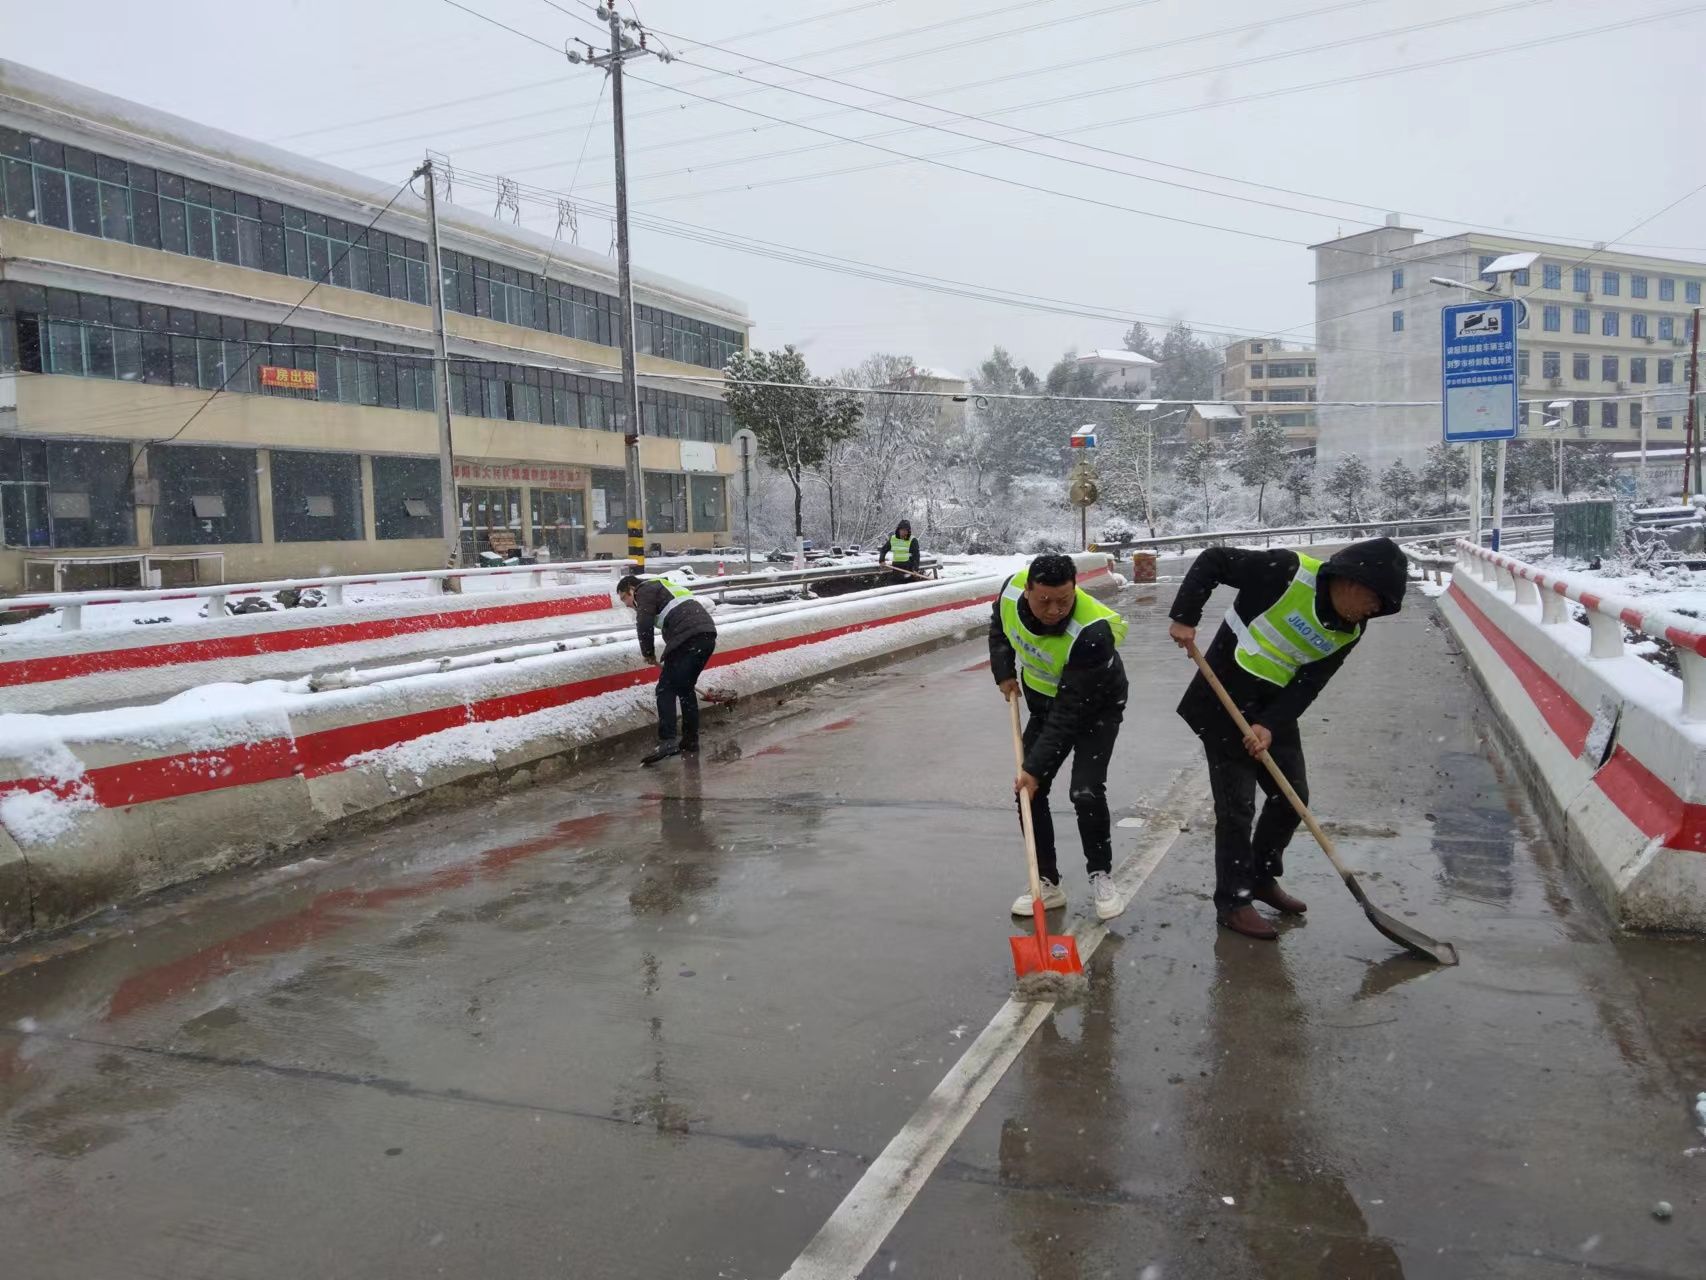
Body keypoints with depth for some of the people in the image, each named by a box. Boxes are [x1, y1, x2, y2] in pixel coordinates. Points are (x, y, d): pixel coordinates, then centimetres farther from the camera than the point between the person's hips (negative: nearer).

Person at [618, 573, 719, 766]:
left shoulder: (645, 591, 7)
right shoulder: (663, 587, 34)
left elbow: (645, 624, -8)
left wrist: (648, 653, 6)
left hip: (689, 638, -9)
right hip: (708, 635, 9)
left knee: (666, 689, -7)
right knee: (685, 688, 20)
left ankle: (667, 741, -17)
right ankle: (690, 741, 23)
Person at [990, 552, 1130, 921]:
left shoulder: (1091, 632, -40)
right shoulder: (1012, 590, -23)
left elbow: (1069, 711, -36)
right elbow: (998, 627, 4)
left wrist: (1036, 767, -36)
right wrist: (1004, 672, -6)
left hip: (1096, 707, -6)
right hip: (1044, 700, 6)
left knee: (1086, 793, -17)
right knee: (1027, 791, 1)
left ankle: (1101, 876, 7)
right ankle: (1046, 882, 14)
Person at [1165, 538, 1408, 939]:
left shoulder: (1349, 631, -2)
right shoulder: (1290, 572, -21)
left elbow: (1307, 685, -6)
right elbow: (1213, 561, -15)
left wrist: (1270, 726, -20)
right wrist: (1184, 618, -22)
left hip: (1276, 710, 7)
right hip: (1224, 705, -7)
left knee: (1292, 795, 13)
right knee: (1236, 804, -4)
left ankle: (1262, 877, 33)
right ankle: (1233, 901, 9)